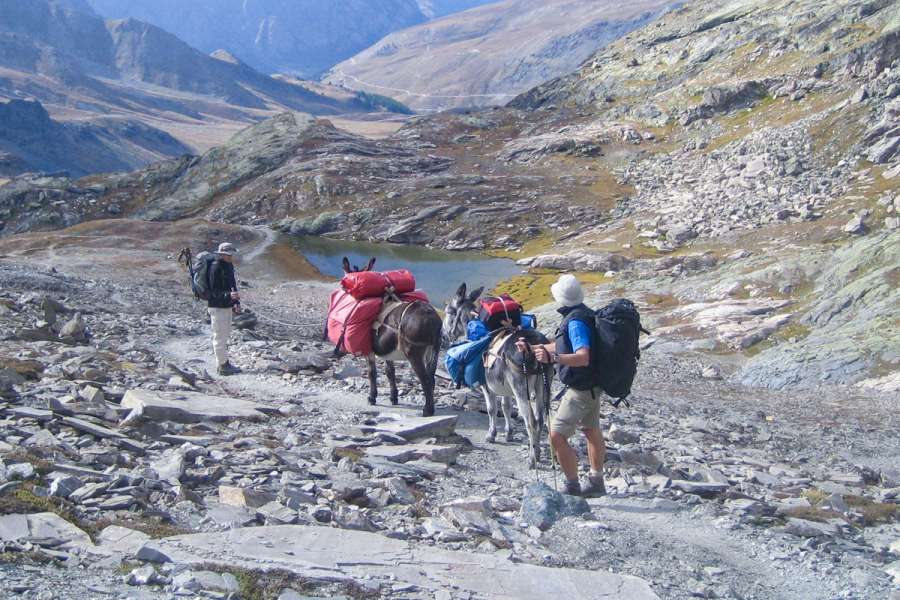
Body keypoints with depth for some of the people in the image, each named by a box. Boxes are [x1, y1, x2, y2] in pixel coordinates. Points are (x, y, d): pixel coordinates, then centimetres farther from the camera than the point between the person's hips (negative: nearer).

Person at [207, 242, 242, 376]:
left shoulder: (229, 266, 9)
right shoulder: (215, 267, -18)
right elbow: (214, 291, -20)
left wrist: (236, 303, 11)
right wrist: (229, 295, -35)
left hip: (227, 306, 9)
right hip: (217, 307, -9)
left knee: (225, 335, 17)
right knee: (220, 336, -1)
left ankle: (225, 363, 28)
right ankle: (222, 366, 6)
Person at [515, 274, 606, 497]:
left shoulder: (575, 321, -24)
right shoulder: (582, 314, 7)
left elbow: (583, 357, -36)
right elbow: (563, 346, 19)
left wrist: (552, 357, -47)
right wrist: (531, 349, 19)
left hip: (581, 390, -11)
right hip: (591, 386, 11)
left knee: (557, 435, -9)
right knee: (592, 432, 21)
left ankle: (573, 488, -4)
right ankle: (596, 482, 35)